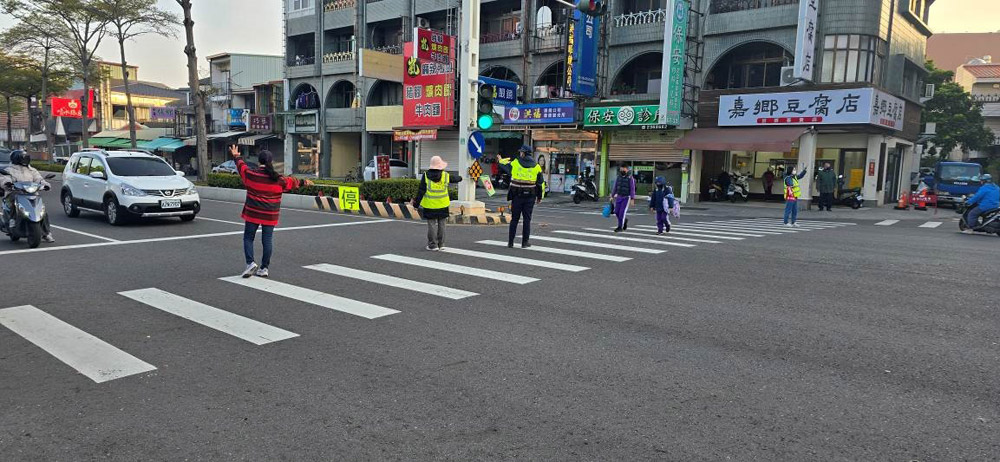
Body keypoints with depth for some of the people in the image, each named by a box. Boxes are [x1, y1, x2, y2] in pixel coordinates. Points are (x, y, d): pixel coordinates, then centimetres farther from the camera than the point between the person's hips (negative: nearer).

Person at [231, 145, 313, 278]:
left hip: (252, 214, -1)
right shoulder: (279, 180, -3)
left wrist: (236, 157, 37)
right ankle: (264, 268, 11)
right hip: (270, 216, 1)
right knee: (267, 240, 6)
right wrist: (304, 182, 38)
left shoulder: (250, 174, -5)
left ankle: (250, 263, -2)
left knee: (248, 238, 11)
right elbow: (292, 181, 17)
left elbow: (241, 166, 16)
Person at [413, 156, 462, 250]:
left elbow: (421, 191, -11)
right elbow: (455, 179, 17)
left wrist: (416, 202, -4)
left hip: (430, 205, -2)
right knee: (441, 225, 12)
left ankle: (433, 245, 5)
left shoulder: (426, 176, -9)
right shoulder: (445, 176, -4)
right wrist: (460, 178, 41)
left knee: (432, 225, 4)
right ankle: (441, 244, 18)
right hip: (443, 205, 2)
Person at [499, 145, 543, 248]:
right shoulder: (536, 167, 2)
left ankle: (510, 242, 9)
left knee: (514, 219, 7)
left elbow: (504, 166, 17)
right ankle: (525, 242, 8)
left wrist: (500, 160, 40)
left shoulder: (514, 163, -2)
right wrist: (540, 197, 15)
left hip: (517, 196, 0)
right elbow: (540, 183, 5)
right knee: (527, 219, 7)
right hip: (530, 197, 0)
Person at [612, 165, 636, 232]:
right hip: (619, 197, 5)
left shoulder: (630, 178, -10)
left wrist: (632, 199, -17)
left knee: (622, 212, -10)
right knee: (617, 212, 3)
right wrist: (612, 196, 4)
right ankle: (625, 220, 31)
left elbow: (632, 189, -12)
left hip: (626, 198, -5)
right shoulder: (618, 177, 5)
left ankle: (620, 227, -2)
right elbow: (615, 187, 9)